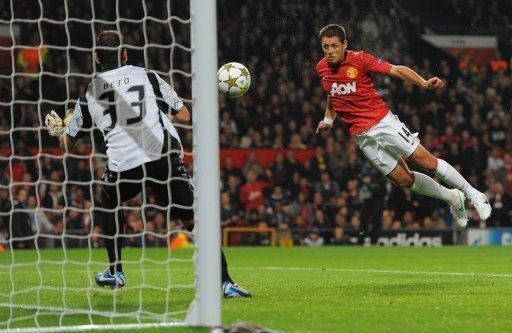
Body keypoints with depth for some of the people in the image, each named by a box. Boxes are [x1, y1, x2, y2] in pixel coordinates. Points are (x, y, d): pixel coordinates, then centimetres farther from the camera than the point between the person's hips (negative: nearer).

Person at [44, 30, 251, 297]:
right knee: (195, 218, 0)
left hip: (123, 164, 2)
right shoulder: (147, 77, 11)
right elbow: (184, 115, 14)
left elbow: (66, 141, 26)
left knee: (108, 204, 32)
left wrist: (59, 130, 50)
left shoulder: (90, 94, 15)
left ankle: (115, 272, 33)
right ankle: (224, 281, -11)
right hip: (163, 156, -1)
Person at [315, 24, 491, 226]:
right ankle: (452, 198, 22)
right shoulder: (321, 68, 2)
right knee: (404, 180, 1)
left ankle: (474, 195, 10)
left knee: (427, 162, -7)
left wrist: (424, 83, -27)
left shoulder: (359, 59, -12)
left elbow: (396, 70, -15)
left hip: (383, 121, -4)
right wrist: (328, 119, 17)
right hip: (361, 135, 4)